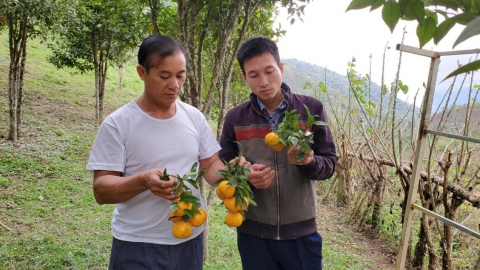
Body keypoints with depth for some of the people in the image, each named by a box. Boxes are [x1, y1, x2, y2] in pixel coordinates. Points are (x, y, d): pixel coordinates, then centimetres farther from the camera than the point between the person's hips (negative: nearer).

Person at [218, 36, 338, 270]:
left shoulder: (311, 109, -4)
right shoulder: (235, 119, -2)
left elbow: (330, 162, -1)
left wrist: (309, 162, -23)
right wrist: (245, 176, -17)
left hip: (301, 231, 0)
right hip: (253, 232, 1)